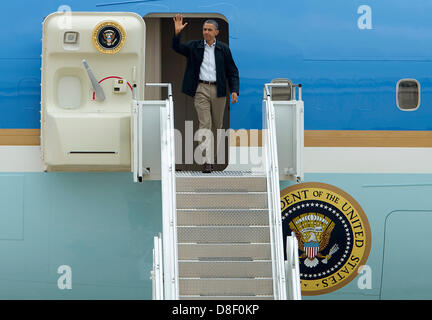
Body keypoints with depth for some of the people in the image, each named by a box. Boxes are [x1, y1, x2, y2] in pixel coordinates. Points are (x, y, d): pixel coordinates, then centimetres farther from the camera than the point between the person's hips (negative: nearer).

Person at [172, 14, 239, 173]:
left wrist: (234, 90, -5)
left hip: (218, 90, 2)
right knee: (204, 124, -9)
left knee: (217, 125, 11)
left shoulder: (223, 48, 7)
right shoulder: (194, 46, 6)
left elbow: (232, 71, 7)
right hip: (201, 89, -2)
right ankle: (207, 161, -14)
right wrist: (177, 33, -24)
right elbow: (176, 47, -6)